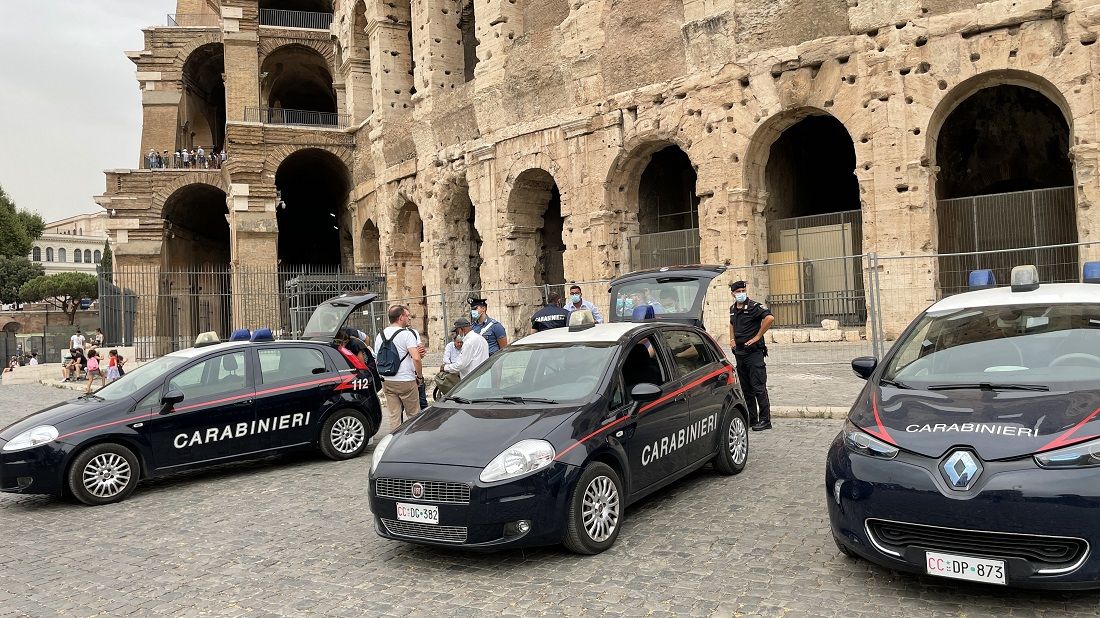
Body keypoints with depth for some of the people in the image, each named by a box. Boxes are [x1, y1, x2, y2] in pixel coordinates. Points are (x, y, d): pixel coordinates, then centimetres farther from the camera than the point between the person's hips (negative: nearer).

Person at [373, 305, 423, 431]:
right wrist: (420, 376, -7)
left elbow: (377, 358, 16)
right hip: (406, 381, -6)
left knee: (394, 416, 9)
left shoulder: (379, 335, 11)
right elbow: (416, 358, -20)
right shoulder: (408, 333, -11)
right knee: (414, 415, 4)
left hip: (387, 381, 6)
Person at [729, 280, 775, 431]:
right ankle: (751, 419, 20)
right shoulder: (733, 309, 12)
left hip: (754, 352, -8)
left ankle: (765, 420, -2)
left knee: (758, 388, -6)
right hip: (739, 353, 8)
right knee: (746, 389, 12)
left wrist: (758, 336, -20)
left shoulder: (753, 306, -11)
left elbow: (770, 318, -25)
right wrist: (732, 339, 16)